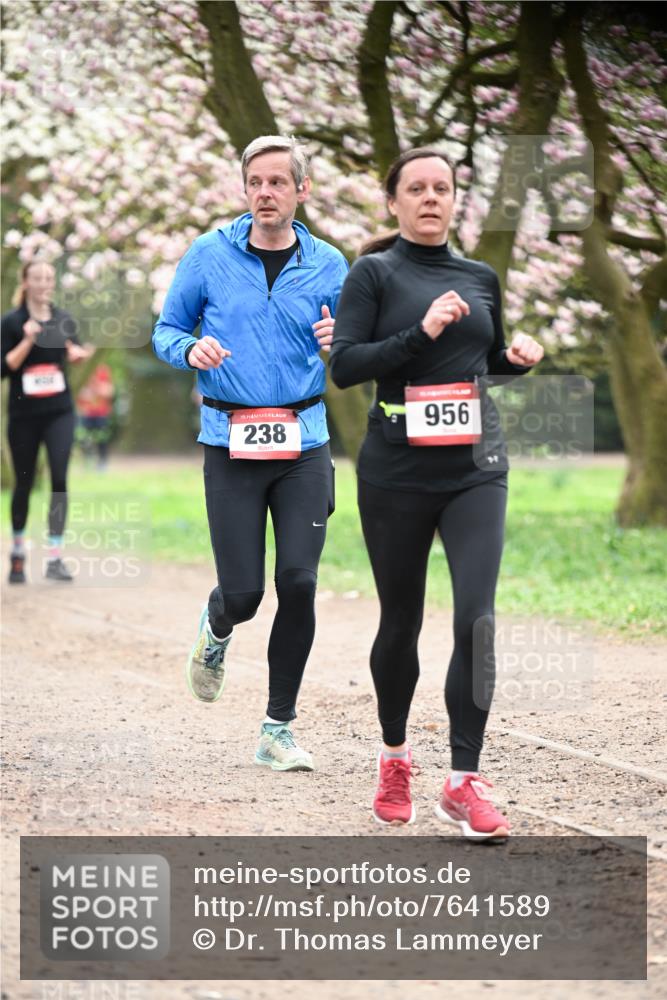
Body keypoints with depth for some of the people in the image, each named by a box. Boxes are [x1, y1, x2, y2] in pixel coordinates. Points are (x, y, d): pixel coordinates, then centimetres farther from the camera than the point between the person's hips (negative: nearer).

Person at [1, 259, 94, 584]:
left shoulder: (64, 320, 5)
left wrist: (77, 354, -4)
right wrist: (28, 340, -21)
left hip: (59, 412, 2)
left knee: (59, 478, -11)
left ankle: (55, 558, -11)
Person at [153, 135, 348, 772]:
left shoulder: (327, 265, 5)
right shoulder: (209, 255, 2)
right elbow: (166, 331, 10)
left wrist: (338, 344, -11)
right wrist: (191, 350, -13)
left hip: (303, 443, 1)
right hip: (230, 443, -1)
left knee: (298, 583, -9)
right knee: (243, 592, -5)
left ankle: (278, 731, 5)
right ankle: (217, 626, 36)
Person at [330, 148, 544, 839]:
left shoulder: (480, 277, 10)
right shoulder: (374, 273, -2)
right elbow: (343, 366, -12)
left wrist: (519, 356, 2)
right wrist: (421, 332, -21)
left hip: (474, 470, 2)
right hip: (396, 472, -2)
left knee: (477, 618, -13)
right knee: (401, 621, 10)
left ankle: (464, 782, -9)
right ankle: (394, 756, 33)